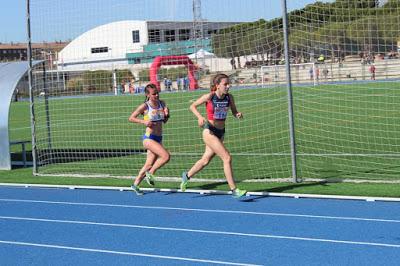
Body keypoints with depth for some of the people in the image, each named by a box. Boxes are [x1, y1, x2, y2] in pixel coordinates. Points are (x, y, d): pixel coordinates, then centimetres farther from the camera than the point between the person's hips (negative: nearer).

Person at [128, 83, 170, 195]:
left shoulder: (162, 103, 6)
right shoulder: (145, 106, -10)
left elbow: (164, 121, 17)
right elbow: (131, 118, -4)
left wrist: (166, 115, -5)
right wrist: (144, 122, -18)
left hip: (158, 138, 6)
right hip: (149, 138, -6)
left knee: (149, 164, 9)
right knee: (166, 156, -22)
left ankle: (135, 184, 23)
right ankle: (150, 173, -2)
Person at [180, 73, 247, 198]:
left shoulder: (229, 97, -2)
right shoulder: (209, 97, -15)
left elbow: (234, 112, 8)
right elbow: (192, 106, -4)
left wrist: (238, 114, -15)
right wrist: (200, 116, -21)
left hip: (221, 132, 6)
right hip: (209, 131, -6)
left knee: (205, 160, 19)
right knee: (227, 158, -15)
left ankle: (187, 175, 43)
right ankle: (234, 190, -11)